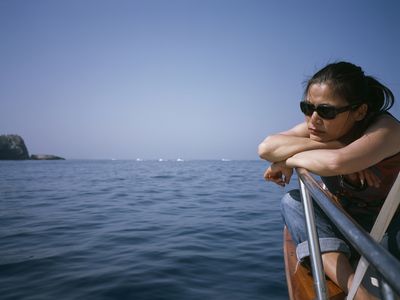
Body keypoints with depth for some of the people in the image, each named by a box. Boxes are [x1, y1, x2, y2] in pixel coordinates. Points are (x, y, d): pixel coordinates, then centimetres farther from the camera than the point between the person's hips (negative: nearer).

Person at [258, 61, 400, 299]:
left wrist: (290, 160, -29)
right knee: (292, 202, -19)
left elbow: (335, 162, -47)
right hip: (349, 222, 6)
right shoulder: (317, 127, -11)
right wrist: (330, 145, -32)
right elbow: (266, 148, -26)